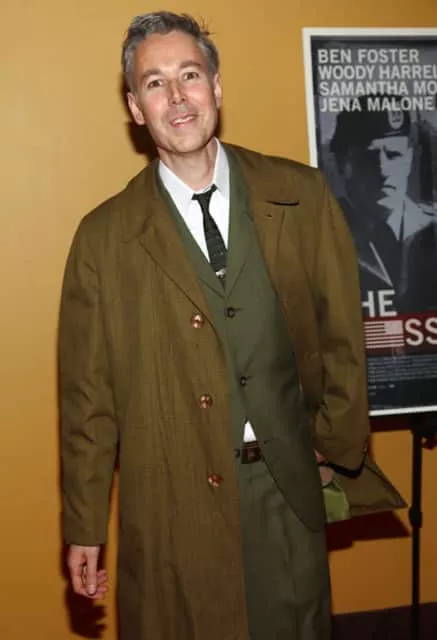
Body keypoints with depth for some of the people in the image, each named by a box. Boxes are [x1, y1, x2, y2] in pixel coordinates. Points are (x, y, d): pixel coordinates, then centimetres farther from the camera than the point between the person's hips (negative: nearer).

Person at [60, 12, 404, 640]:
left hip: (290, 486, 2)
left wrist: (340, 449, 6)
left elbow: (342, 334, 4)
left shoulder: (303, 196, -2)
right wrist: (84, 527, 0)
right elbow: (88, 394, -2)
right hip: (172, 502, -1)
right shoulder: (105, 236, -5)